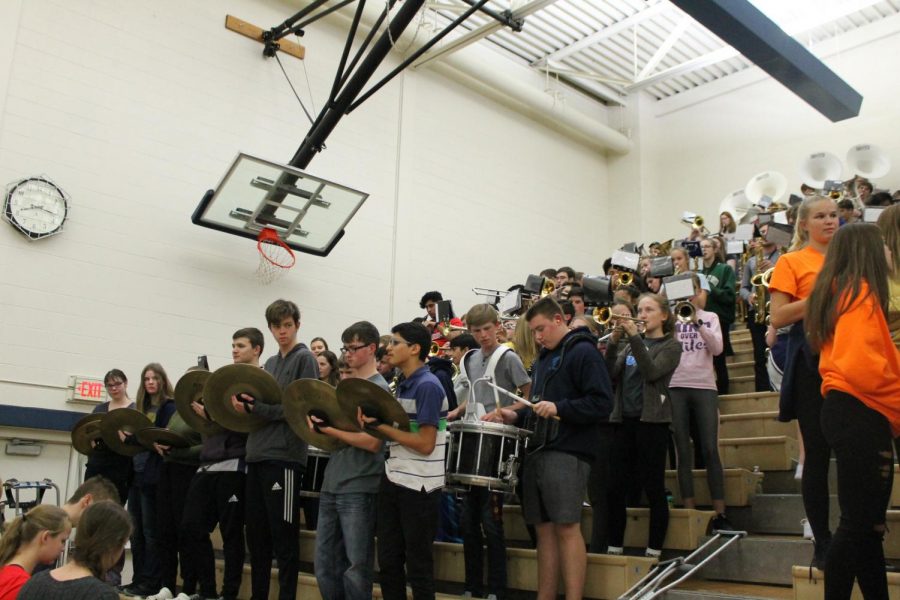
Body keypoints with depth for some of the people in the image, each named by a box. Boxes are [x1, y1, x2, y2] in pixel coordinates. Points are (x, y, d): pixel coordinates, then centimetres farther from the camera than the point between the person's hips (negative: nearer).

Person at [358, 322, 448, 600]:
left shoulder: (428, 386, -15)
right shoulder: (402, 386, 12)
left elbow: (425, 444, -20)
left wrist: (380, 426, -16)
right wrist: (373, 423, 0)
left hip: (417, 486, -8)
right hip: (393, 480, 9)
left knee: (418, 566, 3)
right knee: (388, 561, 13)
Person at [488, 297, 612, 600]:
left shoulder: (583, 352, -6)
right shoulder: (544, 358, 20)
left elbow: (603, 403, -15)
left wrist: (559, 408, -22)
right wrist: (516, 416, 11)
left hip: (568, 454, -8)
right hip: (538, 452, 8)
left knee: (566, 527, -9)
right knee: (544, 528, 9)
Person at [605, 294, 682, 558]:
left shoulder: (671, 346, 3)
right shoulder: (631, 346, 17)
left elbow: (652, 372, -15)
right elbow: (611, 373, 2)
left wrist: (634, 336, -18)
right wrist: (614, 341, -9)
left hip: (652, 420, -5)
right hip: (623, 419, 5)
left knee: (653, 488, -1)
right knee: (615, 487, 3)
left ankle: (654, 552, 6)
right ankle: (614, 548, 12)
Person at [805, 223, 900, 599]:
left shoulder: (833, 293, 17)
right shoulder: (861, 292, -11)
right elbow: (863, 365, -22)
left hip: (844, 409, 10)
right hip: (859, 413, -10)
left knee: (867, 521, 13)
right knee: (858, 522, -5)